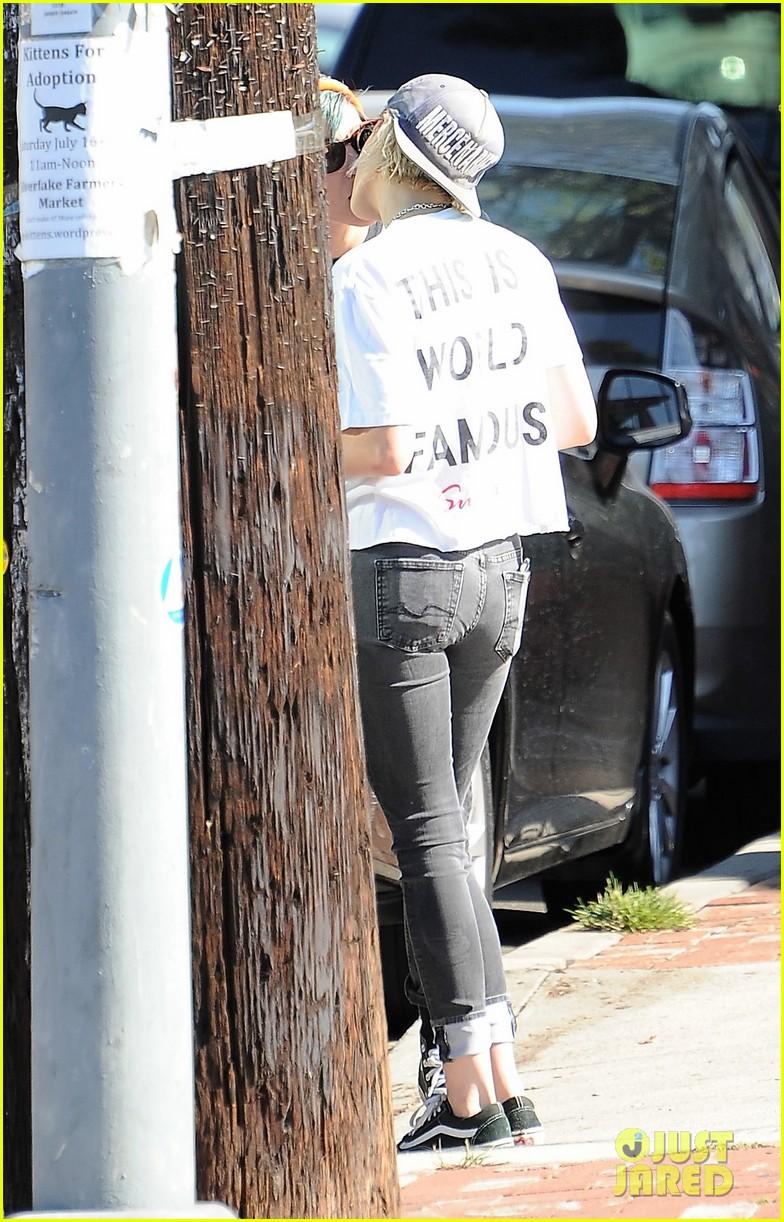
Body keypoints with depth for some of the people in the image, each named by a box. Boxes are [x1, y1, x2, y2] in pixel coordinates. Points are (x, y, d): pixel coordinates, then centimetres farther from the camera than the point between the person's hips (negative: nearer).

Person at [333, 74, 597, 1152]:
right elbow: (575, 422, 8)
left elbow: (383, 451, -18)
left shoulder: (366, 280, -13)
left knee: (426, 832, -2)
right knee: (448, 820, 15)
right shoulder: (517, 261, 6)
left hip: (399, 569, -6)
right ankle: (495, 1073, 13)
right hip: (501, 567, 6)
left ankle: (470, 1087, -4)